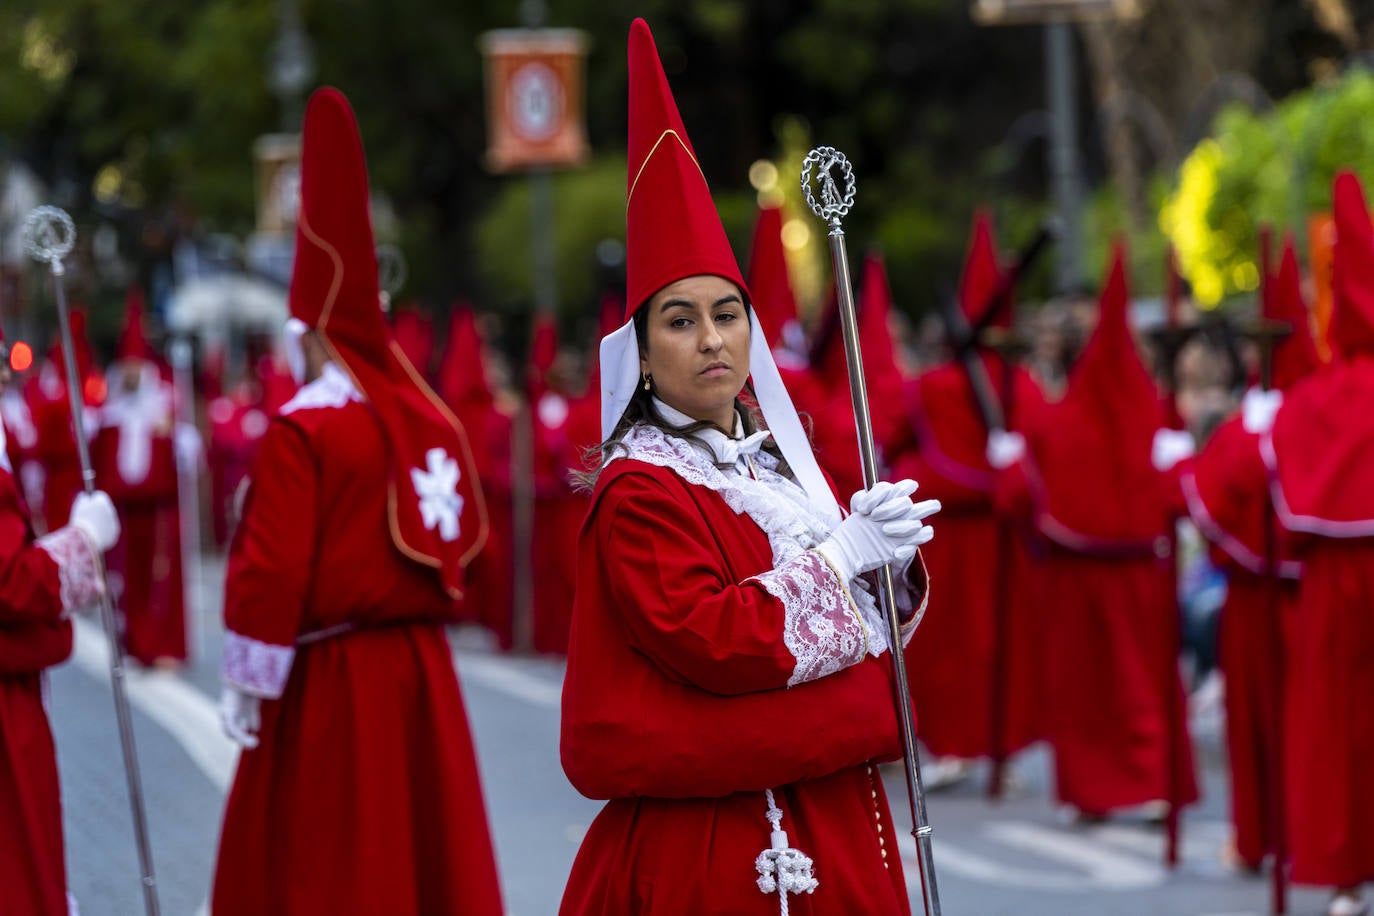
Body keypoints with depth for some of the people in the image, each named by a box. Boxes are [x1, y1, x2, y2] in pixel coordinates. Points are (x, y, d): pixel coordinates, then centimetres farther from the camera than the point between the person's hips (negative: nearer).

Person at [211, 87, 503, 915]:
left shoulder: (301, 433, -14)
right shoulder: (431, 421, 7)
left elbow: (273, 574, -16)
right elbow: (462, 542, 13)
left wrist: (248, 686, -10)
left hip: (325, 686, -6)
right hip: (422, 672, 6)